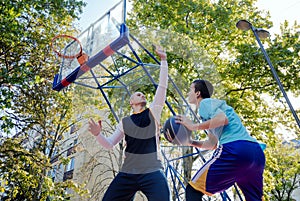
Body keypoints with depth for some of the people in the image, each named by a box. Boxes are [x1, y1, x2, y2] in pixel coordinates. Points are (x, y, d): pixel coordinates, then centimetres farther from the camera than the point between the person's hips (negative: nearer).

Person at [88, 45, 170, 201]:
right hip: (127, 174, 2)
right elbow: (109, 144, 10)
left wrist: (163, 60, -1)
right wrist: (98, 134, -10)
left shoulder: (153, 112, 8)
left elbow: (162, 87, 2)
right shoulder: (125, 122, 11)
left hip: (152, 173, -2)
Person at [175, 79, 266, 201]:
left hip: (235, 149, -9)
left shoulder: (205, 102, 6)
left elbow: (223, 119, -15)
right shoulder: (212, 104, 32)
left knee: (193, 190, -3)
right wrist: (190, 142, 22)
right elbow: (213, 144, 30)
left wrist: (194, 126, -7)